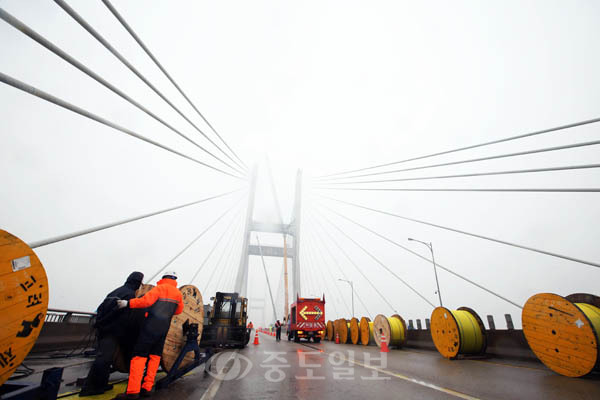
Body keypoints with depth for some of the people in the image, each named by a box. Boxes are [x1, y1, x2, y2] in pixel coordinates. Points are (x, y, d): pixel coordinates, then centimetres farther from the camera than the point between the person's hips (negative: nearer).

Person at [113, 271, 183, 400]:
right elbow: (178, 310, 18)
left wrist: (128, 303, -15)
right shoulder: (178, 293, 11)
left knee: (139, 355, -2)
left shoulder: (160, 288, -6)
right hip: (164, 327, 6)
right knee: (155, 356, 12)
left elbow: (146, 300, -21)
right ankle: (147, 388, 12)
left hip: (152, 324, -6)